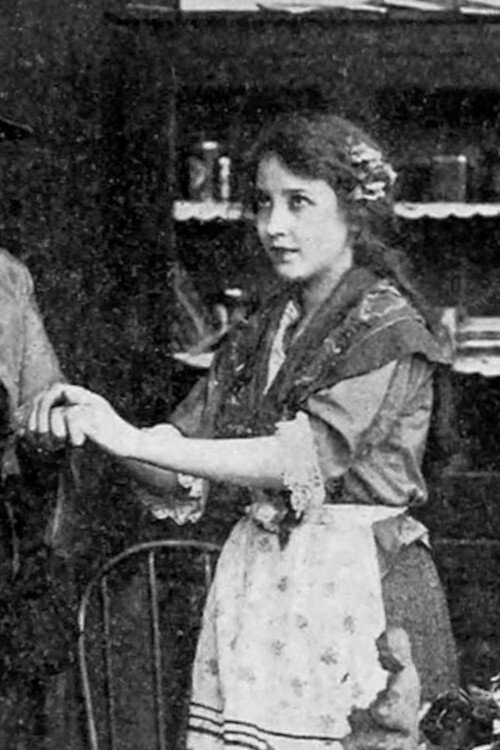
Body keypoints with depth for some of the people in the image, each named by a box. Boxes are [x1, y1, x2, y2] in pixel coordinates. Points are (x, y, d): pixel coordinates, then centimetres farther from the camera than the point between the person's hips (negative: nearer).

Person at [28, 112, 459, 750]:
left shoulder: (388, 327, -7)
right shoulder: (258, 337, 15)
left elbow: (308, 455, -20)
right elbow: (186, 477, 11)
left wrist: (132, 440, -22)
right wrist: (98, 428, -10)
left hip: (354, 588, -6)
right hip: (250, 584, 6)